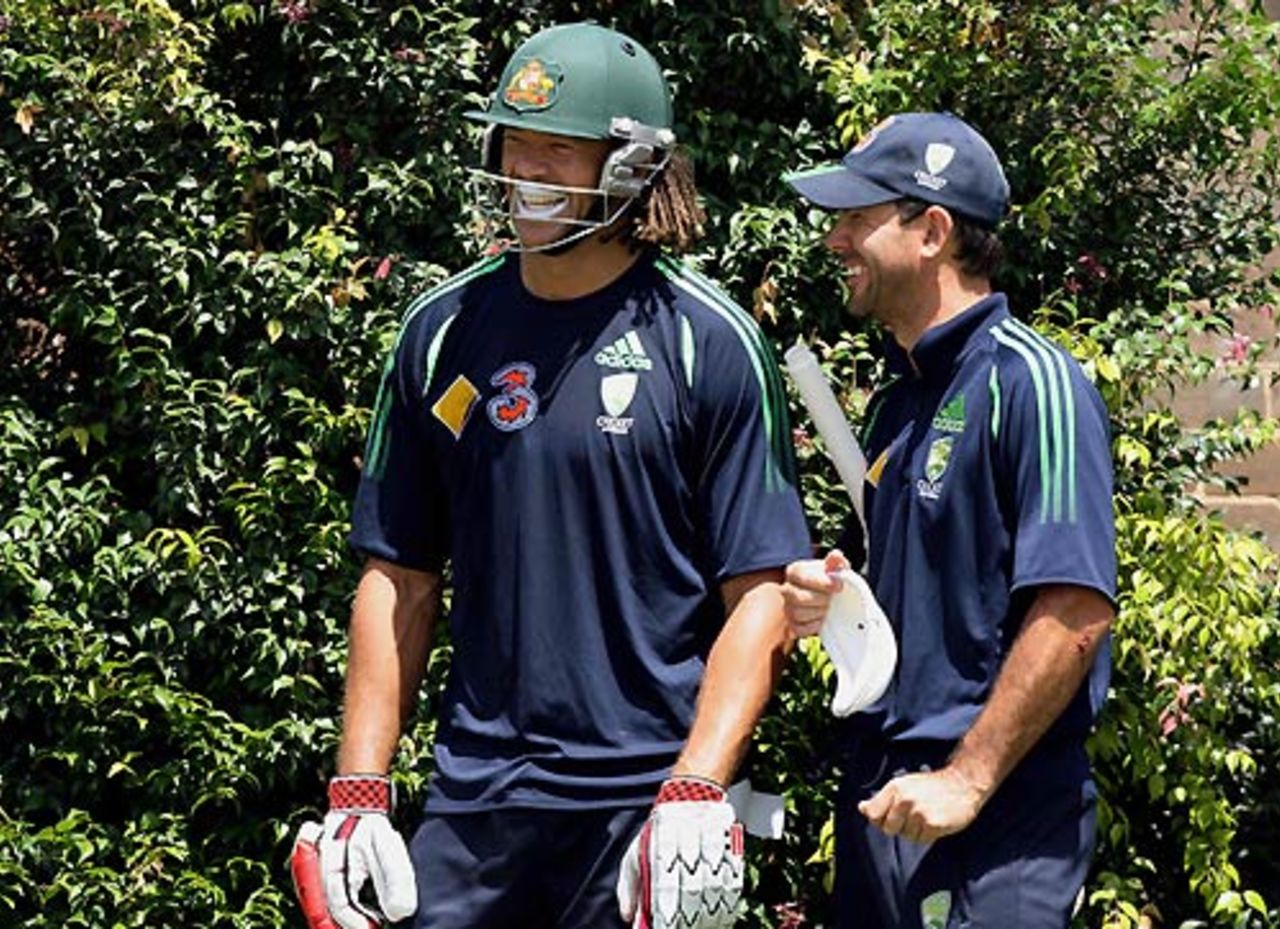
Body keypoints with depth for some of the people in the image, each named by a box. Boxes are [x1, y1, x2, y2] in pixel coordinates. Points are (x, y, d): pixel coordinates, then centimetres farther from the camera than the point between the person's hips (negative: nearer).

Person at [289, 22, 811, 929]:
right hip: (476, 791, 3)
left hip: (648, 795, -3)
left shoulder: (709, 343, -4)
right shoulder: (444, 332, 7)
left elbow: (761, 597, -6)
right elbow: (400, 578, 11)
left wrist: (696, 792, -16)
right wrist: (357, 794, 5)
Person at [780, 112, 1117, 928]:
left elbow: (1075, 613, -20)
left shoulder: (1030, 383, -12)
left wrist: (967, 779, -21)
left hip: (995, 817, -8)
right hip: (882, 797, 9)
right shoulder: (898, 400, 15)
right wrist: (825, 594, 4)